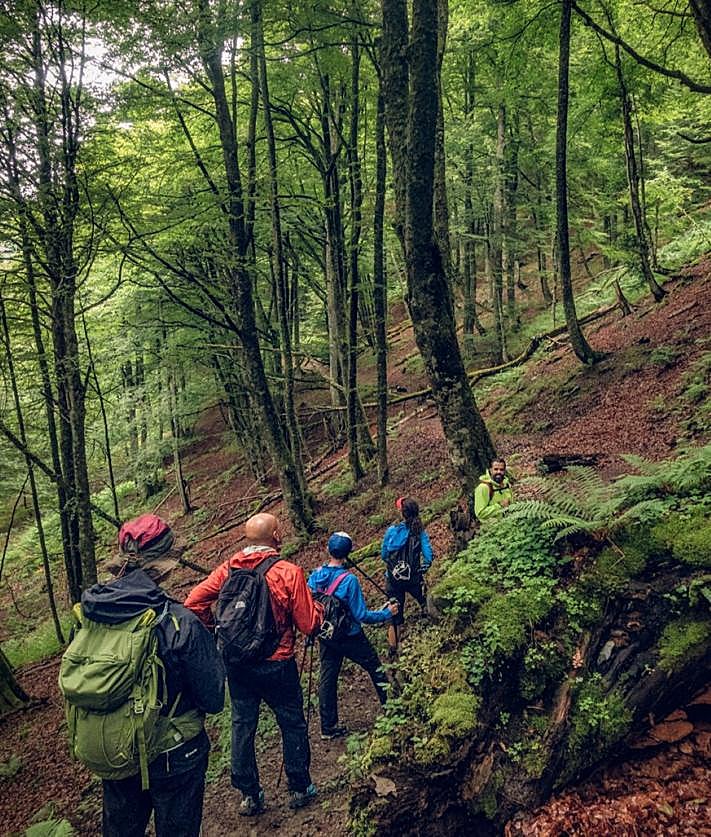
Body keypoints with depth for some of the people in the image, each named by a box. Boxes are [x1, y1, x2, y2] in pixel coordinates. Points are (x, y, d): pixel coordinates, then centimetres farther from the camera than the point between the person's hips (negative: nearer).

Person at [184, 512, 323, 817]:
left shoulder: (228, 568, -7)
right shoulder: (288, 572, -18)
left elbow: (194, 602, -8)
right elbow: (309, 624, -15)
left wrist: (212, 628, 8)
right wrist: (317, 605, 5)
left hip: (236, 663, 4)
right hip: (277, 664, -3)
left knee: (242, 725, 17)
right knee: (292, 724, 17)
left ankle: (249, 795, 29)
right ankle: (299, 788, 31)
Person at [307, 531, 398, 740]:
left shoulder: (315, 576, -8)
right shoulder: (349, 580, -25)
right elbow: (361, 615, -21)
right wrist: (387, 613, -9)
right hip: (350, 638, -5)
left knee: (327, 679, 14)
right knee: (376, 669, 16)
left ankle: (328, 728, 22)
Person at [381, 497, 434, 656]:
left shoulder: (392, 530, -9)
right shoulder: (420, 532, -11)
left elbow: (384, 555, -1)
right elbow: (428, 556, -14)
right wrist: (421, 569, 5)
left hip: (393, 579, 1)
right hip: (413, 579, -1)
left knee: (395, 615, 12)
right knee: (426, 603, 27)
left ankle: (392, 650, 17)